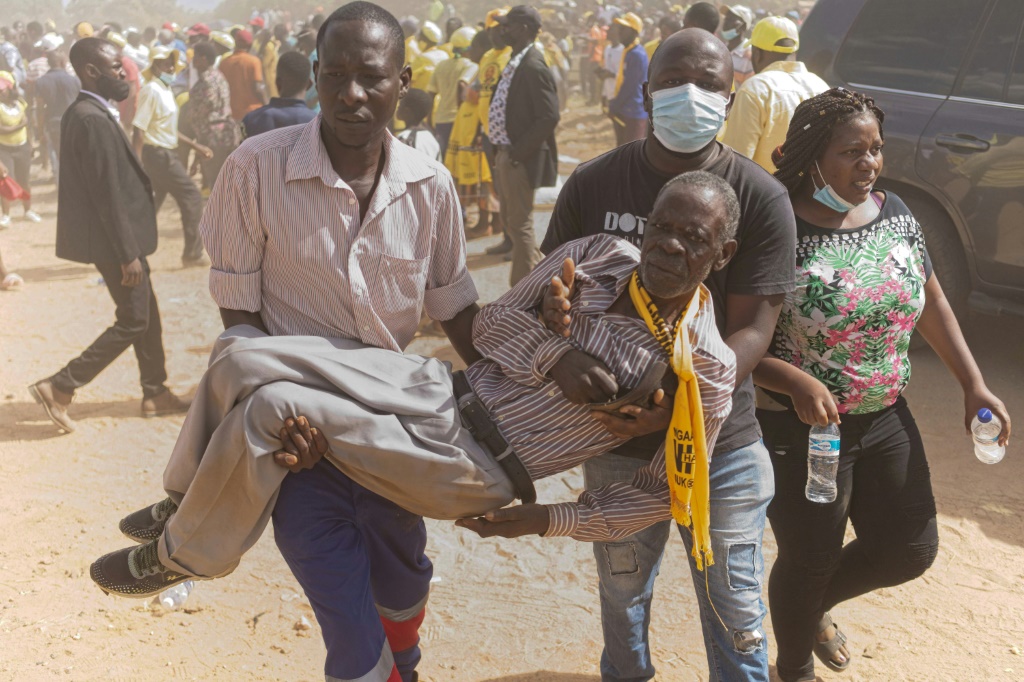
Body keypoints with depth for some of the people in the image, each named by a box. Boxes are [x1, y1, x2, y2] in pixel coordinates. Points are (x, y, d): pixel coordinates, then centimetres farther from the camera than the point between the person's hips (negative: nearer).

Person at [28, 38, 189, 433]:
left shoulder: (85, 113, 10)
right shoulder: (93, 120, -22)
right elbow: (107, 194, -23)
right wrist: (128, 255, -20)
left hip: (118, 237, 10)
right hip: (114, 240, -10)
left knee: (147, 315, 17)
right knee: (133, 321, 0)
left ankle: (155, 394, 27)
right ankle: (59, 388, 4)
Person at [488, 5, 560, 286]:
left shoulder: (533, 66, -17)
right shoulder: (514, 63, 11)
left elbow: (549, 118, -23)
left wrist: (518, 152, -19)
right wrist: (501, 152, 9)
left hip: (520, 158, -10)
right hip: (505, 154, 10)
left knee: (520, 224, 0)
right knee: (511, 221, 18)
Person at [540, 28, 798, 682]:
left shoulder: (761, 199, -10)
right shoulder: (593, 184, -3)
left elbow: (753, 328, -14)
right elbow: (553, 284, 3)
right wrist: (552, 310, -23)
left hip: (722, 448, -2)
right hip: (617, 443, 2)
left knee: (735, 612, 9)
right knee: (622, 593, 22)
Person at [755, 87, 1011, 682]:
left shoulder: (896, 215, -1)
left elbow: (932, 303, 11)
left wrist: (974, 385, 6)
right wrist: (795, 381, -34)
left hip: (885, 418, 6)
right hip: (803, 428, -6)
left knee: (911, 551, 15)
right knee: (809, 560, 9)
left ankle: (816, 606, 45)